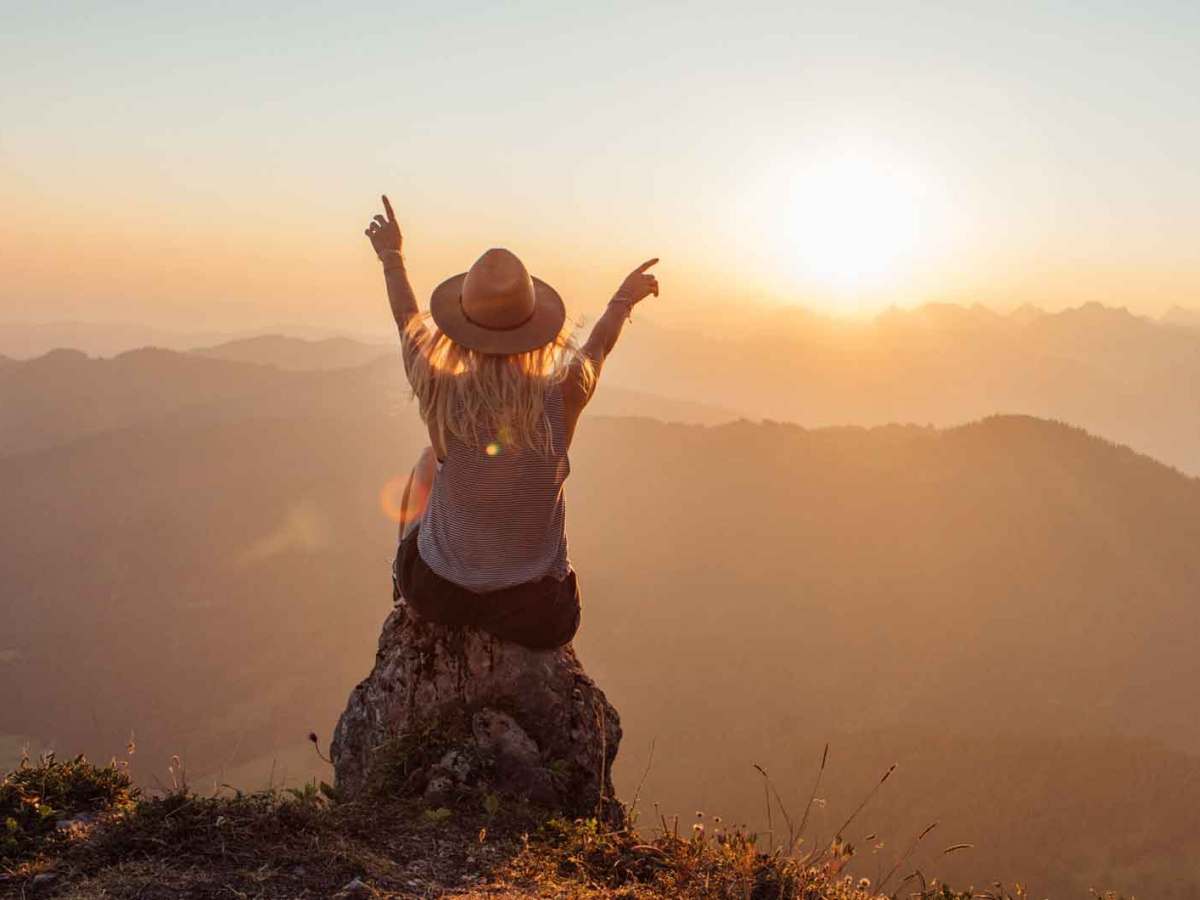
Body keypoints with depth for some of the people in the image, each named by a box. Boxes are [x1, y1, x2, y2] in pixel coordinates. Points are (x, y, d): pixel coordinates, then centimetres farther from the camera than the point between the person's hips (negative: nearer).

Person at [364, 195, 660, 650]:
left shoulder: (442, 395, -17)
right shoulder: (561, 396, -17)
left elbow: (410, 325, 6)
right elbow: (597, 347, 8)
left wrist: (392, 259, 25)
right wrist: (624, 299, 30)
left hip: (435, 594, 1)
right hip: (534, 617, 0)